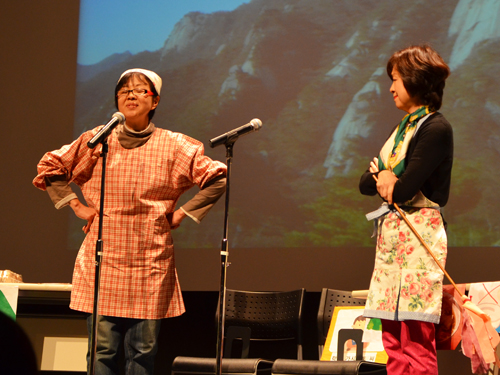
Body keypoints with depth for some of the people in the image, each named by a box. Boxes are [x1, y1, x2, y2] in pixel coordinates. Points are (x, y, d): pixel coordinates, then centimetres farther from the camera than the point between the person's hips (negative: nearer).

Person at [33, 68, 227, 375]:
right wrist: (76, 206, 8)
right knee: (103, 349, -3)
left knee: (143, 350, 1)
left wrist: (182, 214, 1)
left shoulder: (173, 146, 3)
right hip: (104, 257, 0)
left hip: (150, 262, 0)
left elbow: (217, 178, 5)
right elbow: (50, 167, 16)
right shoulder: (97, 141, 6)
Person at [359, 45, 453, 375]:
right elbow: (365, 183, 17)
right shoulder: (404, 127, 19)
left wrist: (391, 182, 3)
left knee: (417, 341, -10)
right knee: (393, 341, 7)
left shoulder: (435, 128, -10)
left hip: (419, 234, -9)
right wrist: (382, 177, -4)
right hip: (392, 233, 9)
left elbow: (405, 188, -17)